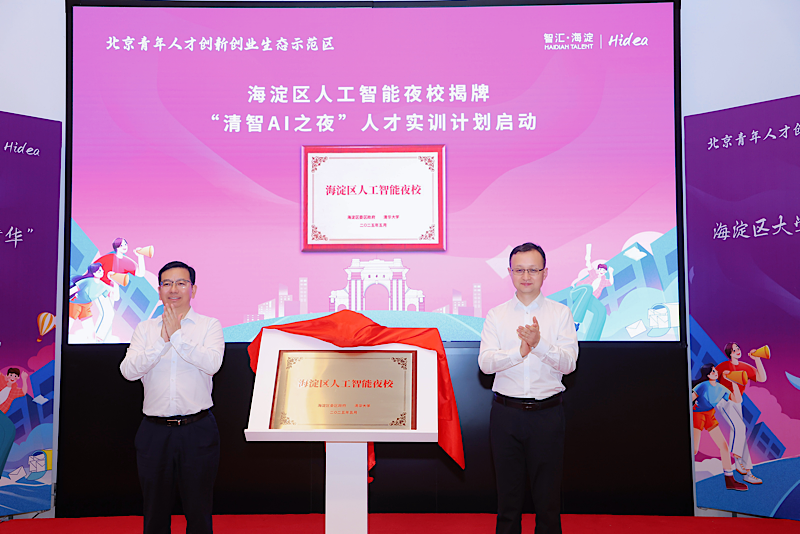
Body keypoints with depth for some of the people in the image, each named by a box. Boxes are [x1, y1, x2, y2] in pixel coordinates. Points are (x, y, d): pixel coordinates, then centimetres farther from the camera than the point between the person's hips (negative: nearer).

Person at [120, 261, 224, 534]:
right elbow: (128, 370, -5)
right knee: (155, 512, 13)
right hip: (154, 431, 2)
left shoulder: (210, 325, 1)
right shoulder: (145, 329, 8)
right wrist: (162, 340, -14)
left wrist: (177, 335, -16)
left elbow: (212, 363, -16)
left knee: (199, 511, 8)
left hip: (198, 430, -2)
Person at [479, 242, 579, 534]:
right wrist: (520, 350, -24)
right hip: (506, 411, 1)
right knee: (508, 491, 11)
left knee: (548, 492, 7)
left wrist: (539, 343, -26)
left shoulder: (561, 313, 2)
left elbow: (569, 362, -9)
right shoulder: (495, 315, 4)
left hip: (547, 413, -1)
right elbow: (485, 362, -8)